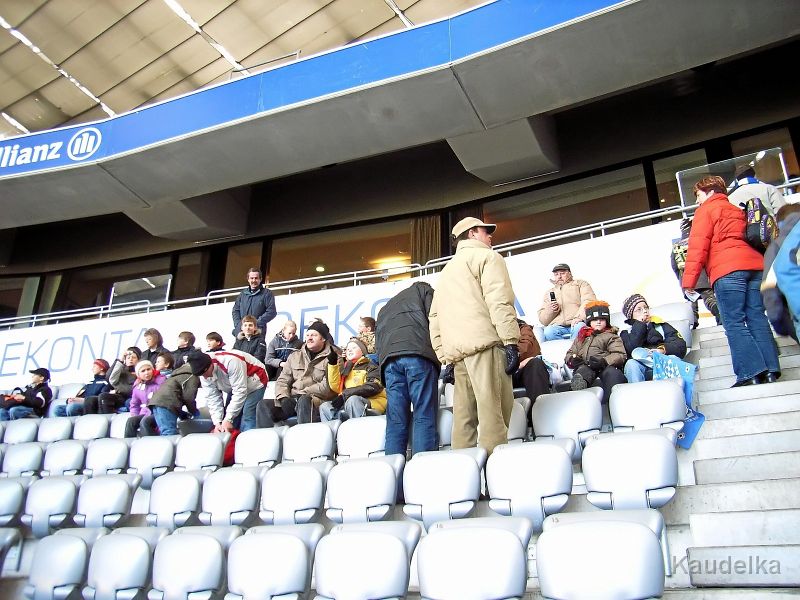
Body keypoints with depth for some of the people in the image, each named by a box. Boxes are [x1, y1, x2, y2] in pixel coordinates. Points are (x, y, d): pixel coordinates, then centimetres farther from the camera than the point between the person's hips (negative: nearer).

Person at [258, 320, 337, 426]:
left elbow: (327, 387, -8)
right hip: (292, 400, 5)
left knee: (304, 401, -38)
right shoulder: (294, 357, 21)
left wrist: (302, 393, -11)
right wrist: (283, 398, -7)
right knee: (264, 405, -18)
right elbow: (282, 381, 15)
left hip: (316, 400, -5)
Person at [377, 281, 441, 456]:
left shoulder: (384, 310, 39)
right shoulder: (422, 288, 25)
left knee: (395, 421, 1)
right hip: (419, 354, -4)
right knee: (424, 417, -7)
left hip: (389, 359, 4)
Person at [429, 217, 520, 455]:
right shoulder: (487, 257, 9)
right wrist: (511, 342, -12)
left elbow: (435, 317, 23)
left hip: (455, 350, 7)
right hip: (484, 342, -7)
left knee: (464, 414, 5)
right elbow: (499, 301, -8)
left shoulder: (446, 270, 31)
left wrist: (445, 356, 20)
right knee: (494, 409, -13)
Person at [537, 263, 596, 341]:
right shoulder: (549, 293, 30)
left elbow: (589, 302, 0)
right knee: (548, 331, -32)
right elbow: (542, 320, 21)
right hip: (558, 326, 2)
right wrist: (550, 310, -1)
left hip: (577, 323, -2)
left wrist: (579, 317, -18)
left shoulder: (581, 284, 21)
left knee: (579, 327, -37)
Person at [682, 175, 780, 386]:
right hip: (754, 264, 7)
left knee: (734, 324, -7)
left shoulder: (706, 210, 7)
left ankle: (751, 373, -14)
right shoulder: (737, 211, 29)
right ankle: (770, 370, 3)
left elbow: (698, 246, -4)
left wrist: (689, 280, -7)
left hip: (726, 270, -7)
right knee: (757, 319, 6)